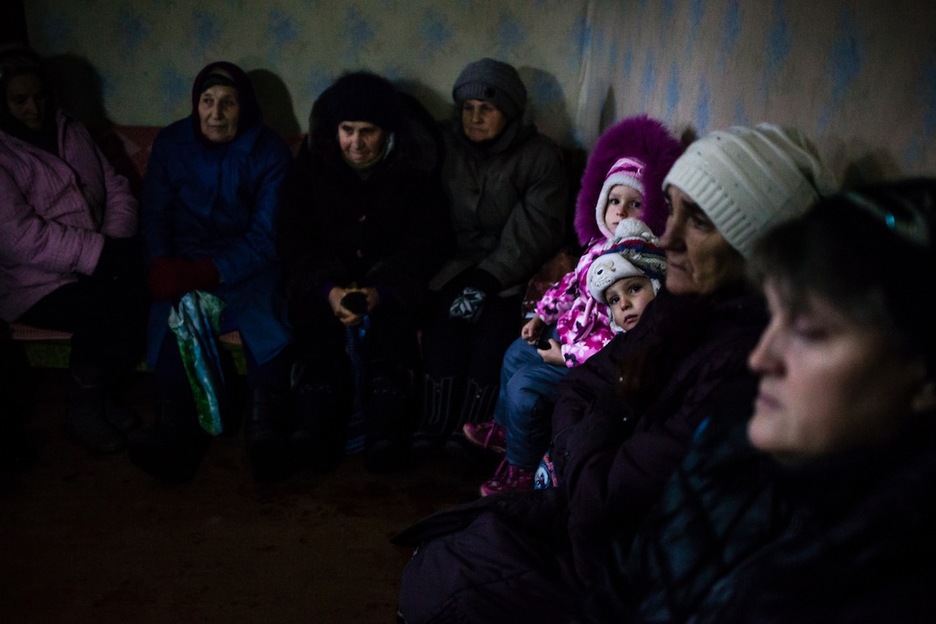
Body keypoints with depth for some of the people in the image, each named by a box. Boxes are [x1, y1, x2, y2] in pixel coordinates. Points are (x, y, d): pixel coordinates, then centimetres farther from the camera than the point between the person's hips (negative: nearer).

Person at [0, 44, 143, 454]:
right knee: (103, 308, -31)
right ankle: (83, 411, -6)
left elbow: (117, 190, 10)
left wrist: (116, 246, -10)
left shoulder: (70, 133, 10)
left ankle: (108, 392, -1)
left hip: (97, 264, 6)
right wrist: (101, 252, -25)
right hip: (35, 282, -6)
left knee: (144, 287, -23)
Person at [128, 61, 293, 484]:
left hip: (247, 265, -1)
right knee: (173, 312, -31)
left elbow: (267, 236, -10)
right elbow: (154, 215, 5)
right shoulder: (171, 143, 5)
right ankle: (176, 433, -29)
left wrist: (211, 272, -24)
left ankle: (265, 432, -31)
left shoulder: (269, 151, -3)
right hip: (184, 262, 2)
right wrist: (160, 265, -16)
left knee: (267, 319, -34)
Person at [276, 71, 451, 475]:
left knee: (392, 314, -33)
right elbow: (293, 238, -3)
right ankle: (316, 427, -32)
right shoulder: (313, 162, 0)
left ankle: (386, 430, -35)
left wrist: (380, 290, -25)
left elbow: (427, 243, -8)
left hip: (392, 280, -1)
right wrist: (328, 288, -22)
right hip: (327, 278, 1)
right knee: (315, 311, -30)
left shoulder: (414, 169, -4)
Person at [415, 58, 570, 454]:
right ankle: (434, 429, -8)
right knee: (443, 331, -25)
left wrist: (487, 279, -19)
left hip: (508, 272, -1)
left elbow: (537, 230, -9)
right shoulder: (444, 146, 6)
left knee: (491, 334, -26)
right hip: (453, 266, 2)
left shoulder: (540, 157, -1)